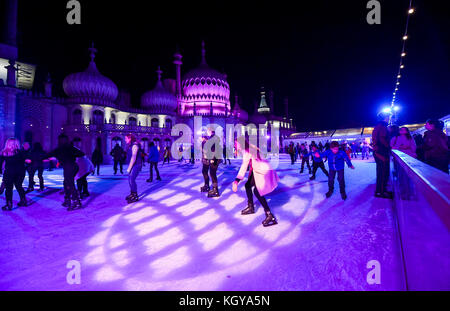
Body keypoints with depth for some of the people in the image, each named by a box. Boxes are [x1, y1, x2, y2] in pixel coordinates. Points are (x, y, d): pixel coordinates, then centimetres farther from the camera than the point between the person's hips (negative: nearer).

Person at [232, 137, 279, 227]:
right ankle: (251, 207, 30)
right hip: (257, 171, 10)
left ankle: (270, 216, -16)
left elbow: (244, 167, -33)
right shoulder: (248, 149, 7)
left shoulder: (247, 152, -22)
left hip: (264, 172, -10)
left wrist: (236, 181, -40)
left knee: (257, 191, -17)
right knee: (248, 185, 15)